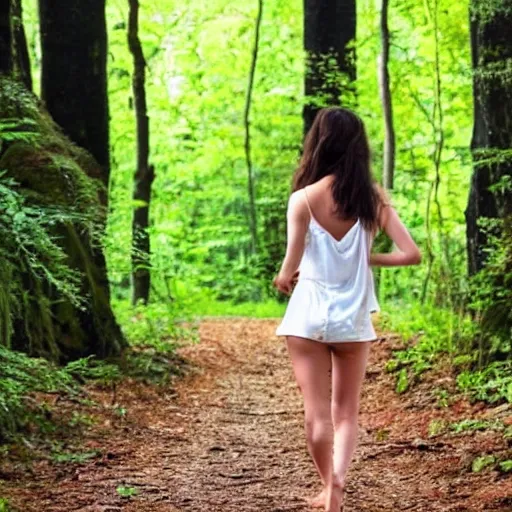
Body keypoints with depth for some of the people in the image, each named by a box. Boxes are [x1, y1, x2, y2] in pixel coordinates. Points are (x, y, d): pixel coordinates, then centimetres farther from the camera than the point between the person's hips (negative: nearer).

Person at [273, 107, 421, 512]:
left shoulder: (303, 199, -10)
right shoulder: (373, 197, -3)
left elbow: (290, 269, -16)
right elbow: (412, 254, -7)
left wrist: (282, 279, 7)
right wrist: (369, 259, 7)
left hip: (308, 318, -2)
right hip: (353, 320, 2)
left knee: (317, 412, 9)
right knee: (346, 413, 11)